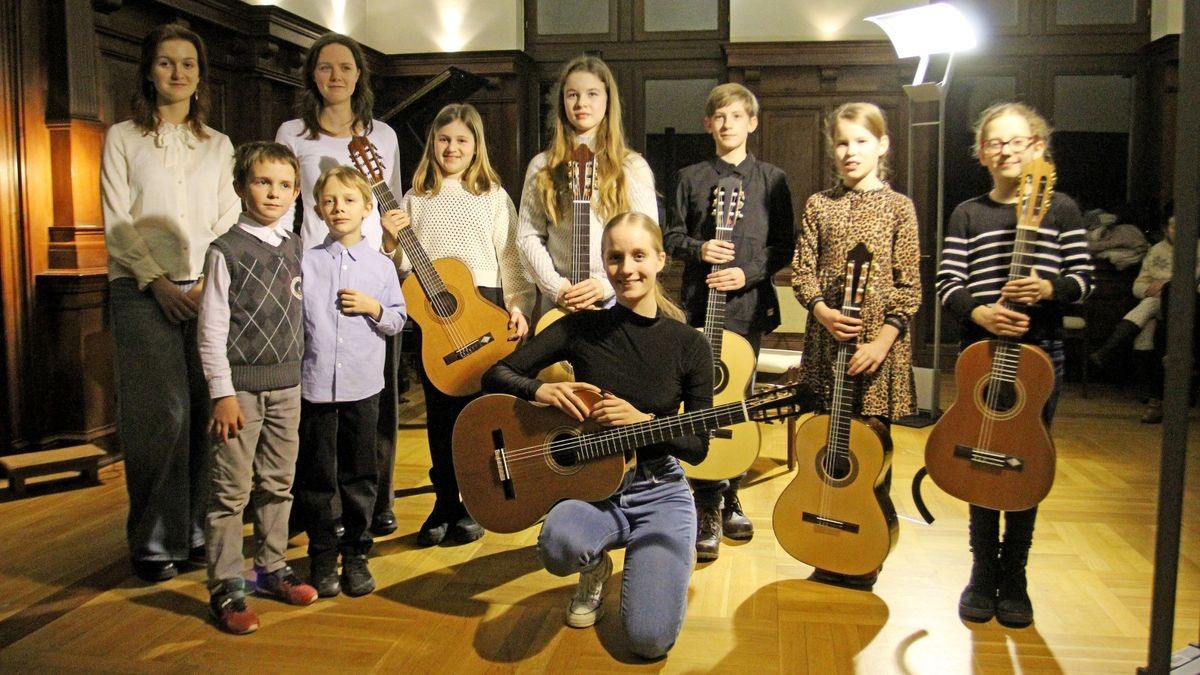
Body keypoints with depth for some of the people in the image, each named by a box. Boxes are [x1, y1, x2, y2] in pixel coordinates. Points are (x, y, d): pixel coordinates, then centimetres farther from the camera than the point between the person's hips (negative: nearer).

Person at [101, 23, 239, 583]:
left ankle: (198, 532, 8)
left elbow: (229, 222, 8)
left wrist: (209, 282, -7)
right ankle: (153, 543, 3)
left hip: (207, 291, 2)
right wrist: (158, 282, -11)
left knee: (205, 412, -2)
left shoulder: (218, 145, 16)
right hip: (142, 291, -2)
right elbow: (117, 224, 1)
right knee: (160, 414, -9)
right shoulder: (123, 138, 9)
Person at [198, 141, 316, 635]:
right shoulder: (226, 250, -8)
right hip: (241, 383, -5)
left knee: (278, 483, 14)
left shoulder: (295, 247, 8)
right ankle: (225, 589, 8)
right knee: (232, 490, -2)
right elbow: (212, 329, -9)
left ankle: (272, 567, 28)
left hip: (286, 383, 6)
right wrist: (222, 393, -13)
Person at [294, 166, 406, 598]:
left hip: (363, 386, 0)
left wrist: (374, 308, -10)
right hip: (315, 385, 0)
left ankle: (356, 555, 22)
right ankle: (323, 558, 21)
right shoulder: (306, 263, 2)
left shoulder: (381, 266, 4)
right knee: (317, 477, 8)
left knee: (360, 476, 9)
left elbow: (398, 321, 9)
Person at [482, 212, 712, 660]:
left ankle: (646, 559, 18)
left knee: (650, 639, -18)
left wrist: (643, 421, -20)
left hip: (660, 492, 0)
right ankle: (596, 568, 4)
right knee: (560, 545, -36)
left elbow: (697, 447, -3)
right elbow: (495, 376, -2)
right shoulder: (581, 328, -5)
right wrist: (541, 390, -22)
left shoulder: (689, 345, -5)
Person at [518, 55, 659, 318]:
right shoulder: (542, 167, 6)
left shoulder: (632, 167, 1)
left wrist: (607, 284, -14)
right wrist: (554, 285, -10)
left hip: (619, 300, -1)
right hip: (558, 301, 1)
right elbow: (528, 236, 3)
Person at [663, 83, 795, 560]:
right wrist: (698, 249, -12)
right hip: (699, 305, 0)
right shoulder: (691, 178, 8)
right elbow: (671, 237, 8)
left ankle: (729, 498, 25)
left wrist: (747, 272, -12)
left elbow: (784, 247, 2)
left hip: (749, 305, 0)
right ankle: (707, 511, 3)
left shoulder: (772, 179, 5)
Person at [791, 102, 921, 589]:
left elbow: (909, 284, -3)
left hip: (879, 345, -2)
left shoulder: (898, 207, 1)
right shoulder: (819, 205, 8)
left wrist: (883, 339, -14)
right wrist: (821, 309, -14)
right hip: (827, 339, 2)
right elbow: (801, 269, 4)